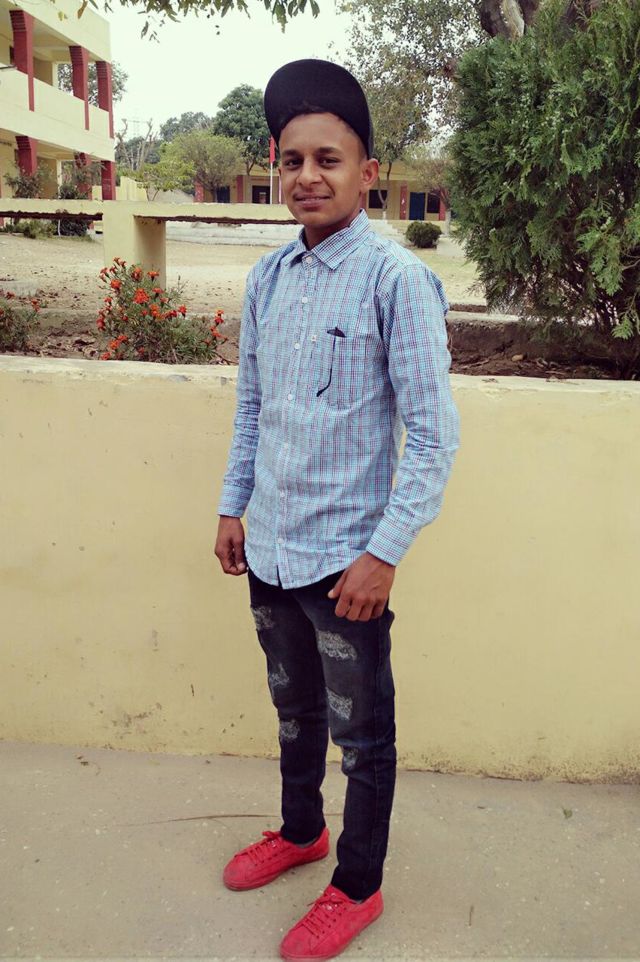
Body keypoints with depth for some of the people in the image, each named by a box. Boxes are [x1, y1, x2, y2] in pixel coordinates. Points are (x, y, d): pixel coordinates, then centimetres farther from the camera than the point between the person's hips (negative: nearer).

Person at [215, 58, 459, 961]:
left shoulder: (395, 279, -15)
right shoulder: (267, 277, 4)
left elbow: (433, 432, -15)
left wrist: (385, 552, -17)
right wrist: (234, 505, 13)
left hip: (345, 555, -6)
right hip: (270, 546, 6)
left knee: (361, 733, 12)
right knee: (294, 708, 25)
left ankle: (358, 887, 34)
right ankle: (300, 830, 49)